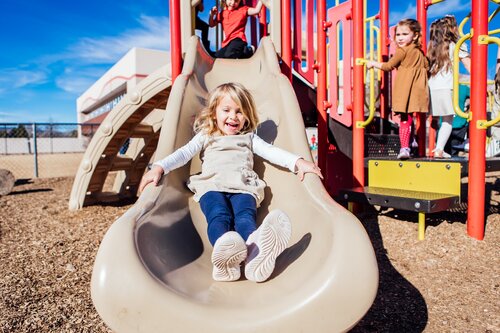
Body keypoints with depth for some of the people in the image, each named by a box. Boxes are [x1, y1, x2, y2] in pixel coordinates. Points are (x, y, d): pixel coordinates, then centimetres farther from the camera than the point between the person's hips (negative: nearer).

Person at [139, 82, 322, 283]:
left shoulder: (249, 138, 32)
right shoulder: (205, 137, 30)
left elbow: (272, 152, 18)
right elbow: (184, 153, 16)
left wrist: (298, 162, 0)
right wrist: (159, 167, -4)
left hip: (243, 187, 0)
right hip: (212, 186, 0)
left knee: (245, 217, -34)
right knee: (219, 217, -35)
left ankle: (255, 252, -66)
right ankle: (225, 253, -65)